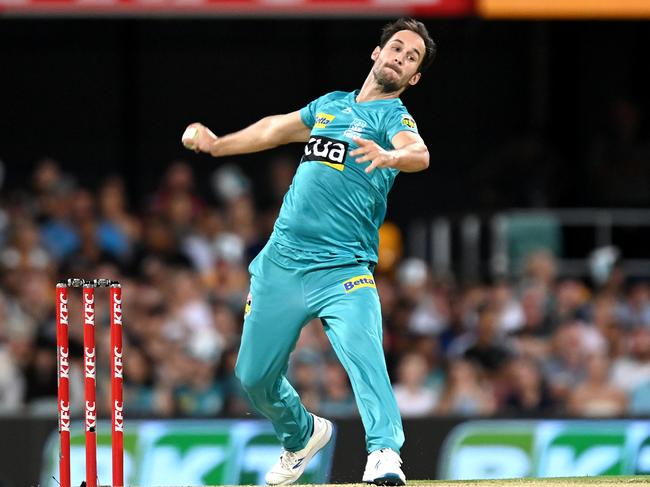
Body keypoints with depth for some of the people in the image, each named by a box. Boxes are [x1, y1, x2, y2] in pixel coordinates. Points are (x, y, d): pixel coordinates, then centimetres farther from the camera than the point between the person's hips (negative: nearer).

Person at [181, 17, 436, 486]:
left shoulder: (394, 116, -2)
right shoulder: (331, 104, 16)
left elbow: (419, 153, -24)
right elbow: (276, 129, 34)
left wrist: (389, 156, -46)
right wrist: (215, 144, 31)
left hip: (344, 270, -6)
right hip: (280, 265, 6)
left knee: (363, 351, -30)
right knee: (255, 376, 11)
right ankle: (302, 435, 38)